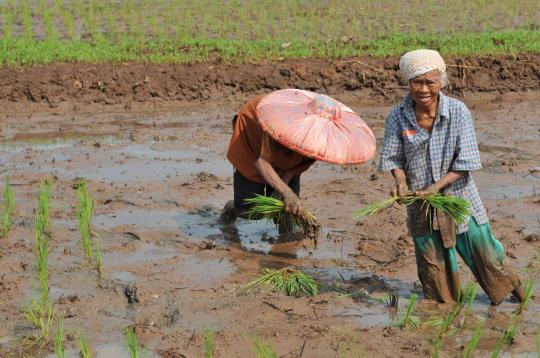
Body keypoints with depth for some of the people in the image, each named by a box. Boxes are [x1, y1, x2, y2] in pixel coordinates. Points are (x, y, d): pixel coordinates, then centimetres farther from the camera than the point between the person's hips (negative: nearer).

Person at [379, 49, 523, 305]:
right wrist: (401, 183, -19)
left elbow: (466, 161, -15)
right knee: (433, 268, 12)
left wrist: (436, 187, -23)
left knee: (484, 253, 11)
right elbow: (392, 157, 0)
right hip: (420, 206, 1)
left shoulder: (458, 112, -16)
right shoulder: (397, 117, -11)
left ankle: (515, 296, 36)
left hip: (459, 197, -1)